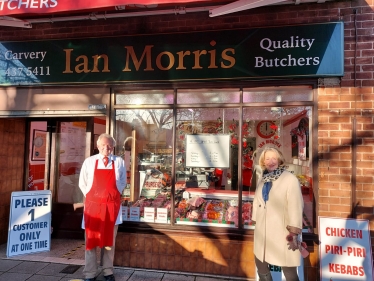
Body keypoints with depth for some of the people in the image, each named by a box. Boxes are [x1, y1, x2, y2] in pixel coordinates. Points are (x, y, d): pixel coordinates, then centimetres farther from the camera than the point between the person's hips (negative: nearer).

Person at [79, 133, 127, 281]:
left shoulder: (119, 162, 0)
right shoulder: (89, 162, 0)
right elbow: (83, 184, 7)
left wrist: (113, 196, 2)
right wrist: (92, 198, 2)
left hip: (112, 205, 0)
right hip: (93, 205, 0)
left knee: (109, 240, 11)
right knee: (91, 239, 6)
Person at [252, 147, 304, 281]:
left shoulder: (290, 179, -13)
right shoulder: (262, 180, 6)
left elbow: (295, 206, -16)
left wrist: (294, 232, -18)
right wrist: (256, 222, 14)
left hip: (282, 230, -6)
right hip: (263, 230, 6)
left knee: (288, 268, 4)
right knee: (260, 263, 21)